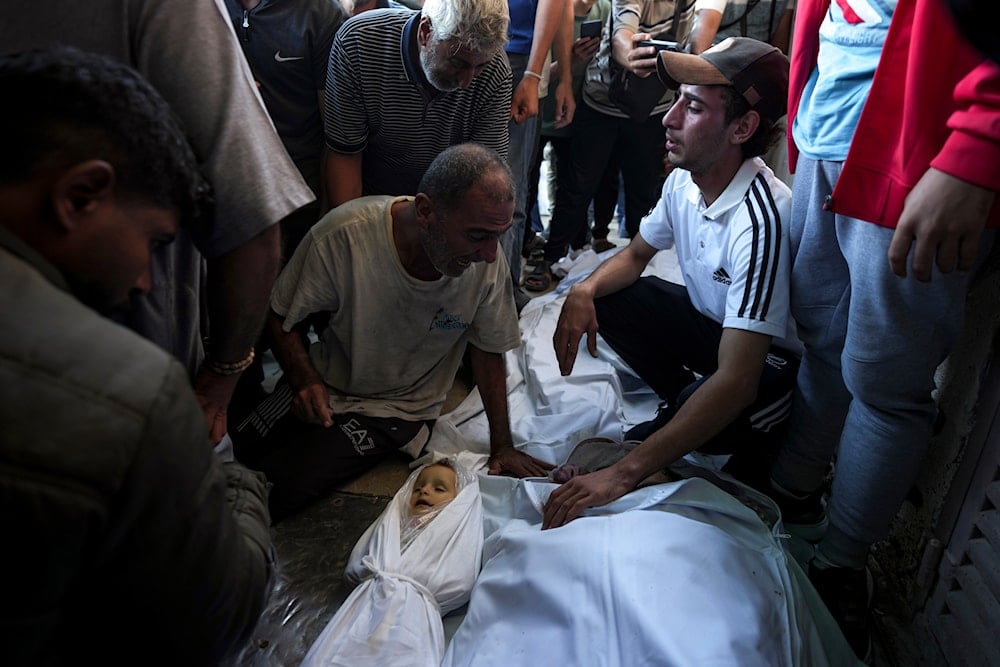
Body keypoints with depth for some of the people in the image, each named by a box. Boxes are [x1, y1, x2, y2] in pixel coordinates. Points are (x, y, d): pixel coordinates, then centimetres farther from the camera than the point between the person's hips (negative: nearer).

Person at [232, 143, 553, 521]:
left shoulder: (487, 264, -19)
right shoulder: (342, 235, -25)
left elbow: (486, 349, -3)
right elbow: (282, 317, -8)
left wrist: (502, 447, -2)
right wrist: (304, 377, -25)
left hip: (399, 411, -1)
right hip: (323, 387, 1)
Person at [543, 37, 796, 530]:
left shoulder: (761, 220, -37)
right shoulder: (684, 181, -12)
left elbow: (736, 382, -40)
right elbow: (636, 254, 7)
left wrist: (622, 475, -44)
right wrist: (584, 290, -19)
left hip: (772, 359, -7)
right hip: (709, 321, 7)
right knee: (607, 299, -12)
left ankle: (758, 437, 1)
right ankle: (683, 403, 6)